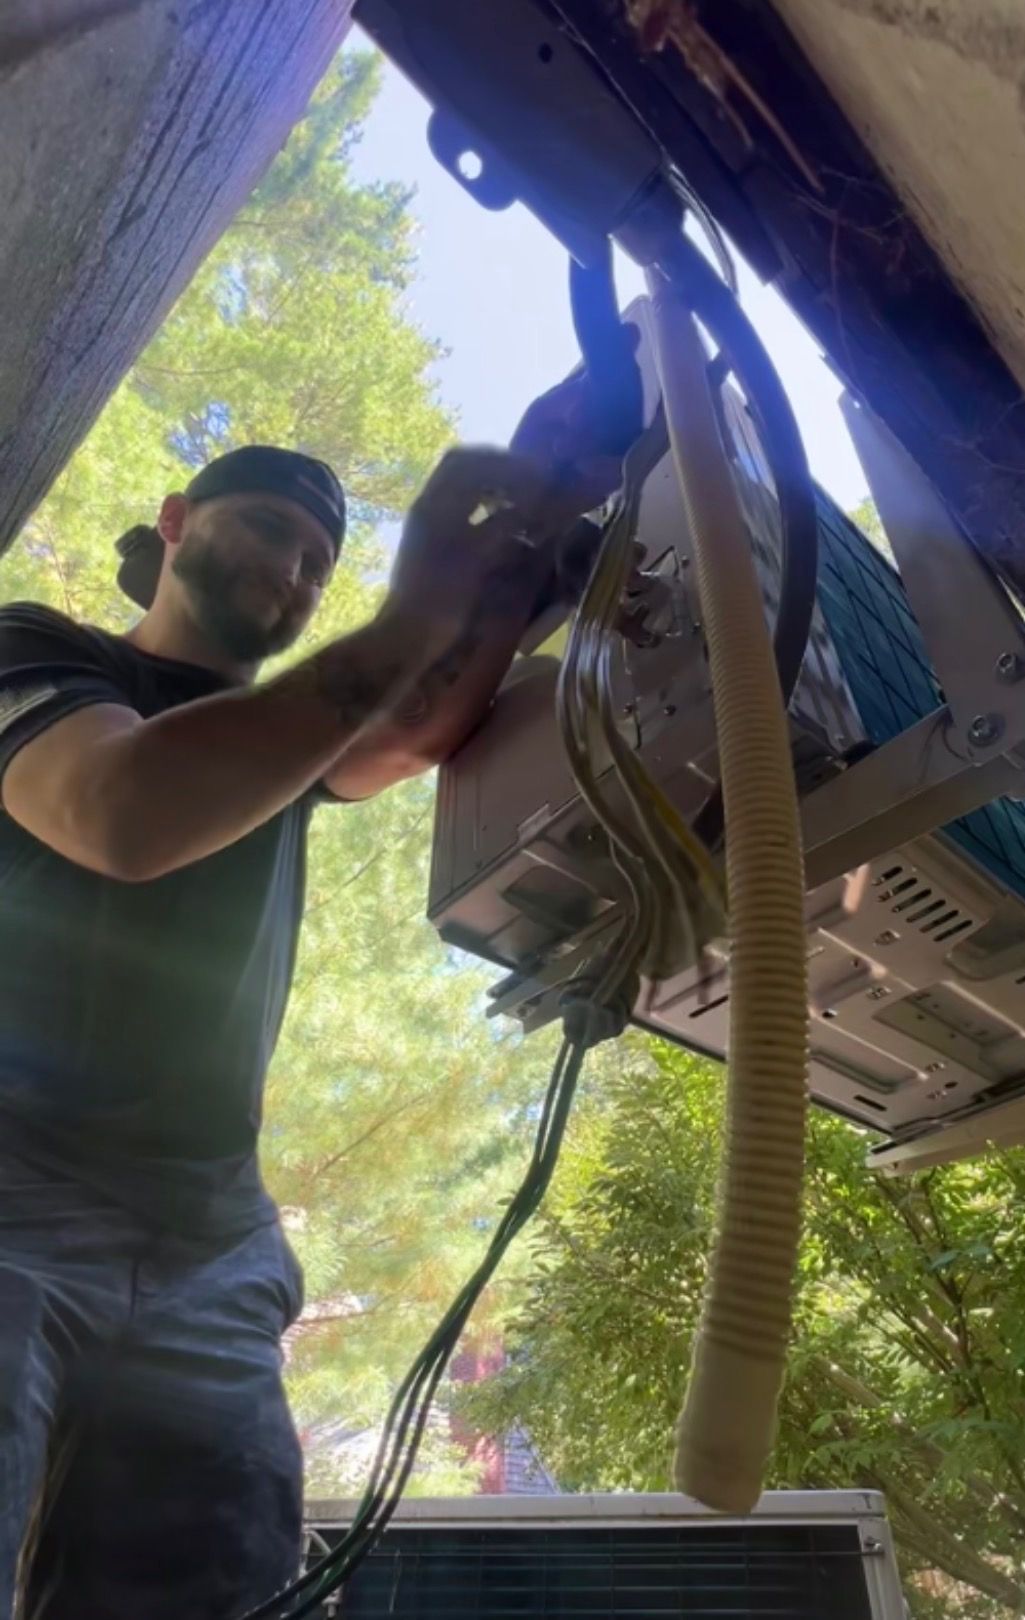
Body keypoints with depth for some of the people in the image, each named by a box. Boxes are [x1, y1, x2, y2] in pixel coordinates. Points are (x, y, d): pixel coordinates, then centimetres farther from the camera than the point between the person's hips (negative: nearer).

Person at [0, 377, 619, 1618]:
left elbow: (430, 729, 0)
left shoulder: (283, 742, 23)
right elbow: (124, 818, -18)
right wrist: (407, 623, -21)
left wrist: (530, 526, -13)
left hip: (205, 1245, 5)